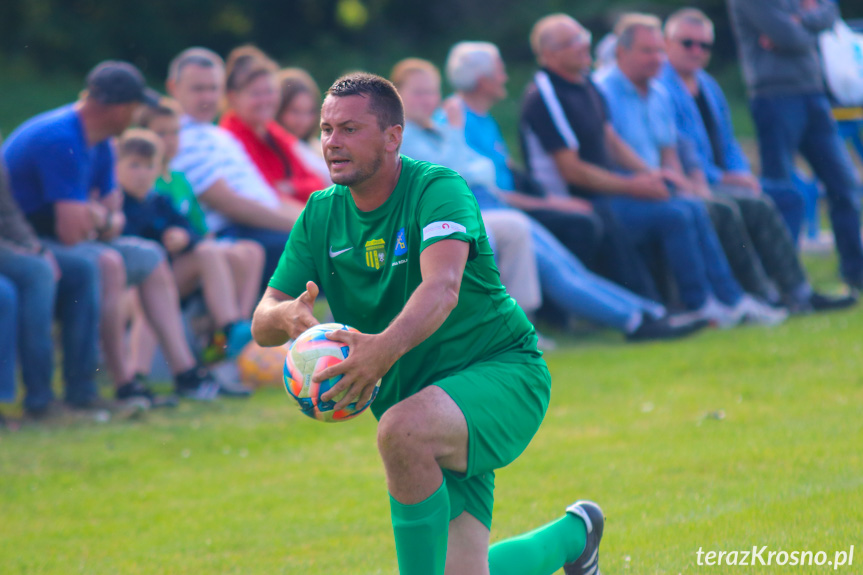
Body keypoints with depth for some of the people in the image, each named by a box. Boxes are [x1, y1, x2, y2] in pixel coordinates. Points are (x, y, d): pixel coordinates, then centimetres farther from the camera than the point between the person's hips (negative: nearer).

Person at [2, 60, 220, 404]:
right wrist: (101, 217, -6)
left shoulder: (98, 143, 7)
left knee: (149, 257, 13)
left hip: (53, 241, 11)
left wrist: (106, 220, -11)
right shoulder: (60, 139, -25)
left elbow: (113, 211, 13)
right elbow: (72, 231, -28)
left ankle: (185, 372, 10)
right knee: (107, 263, -32)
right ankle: (124, 385, -28)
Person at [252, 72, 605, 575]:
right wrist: (288, 317, -26)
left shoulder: (438, 189, -16)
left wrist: (387, 346, -53)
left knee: (403, 430, -38)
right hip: (421, 397, 6)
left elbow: (443, 289, -34)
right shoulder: (322, 214, 3)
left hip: (501, 369, -6)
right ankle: (573, 534, 28)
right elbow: (262, 323, -1)